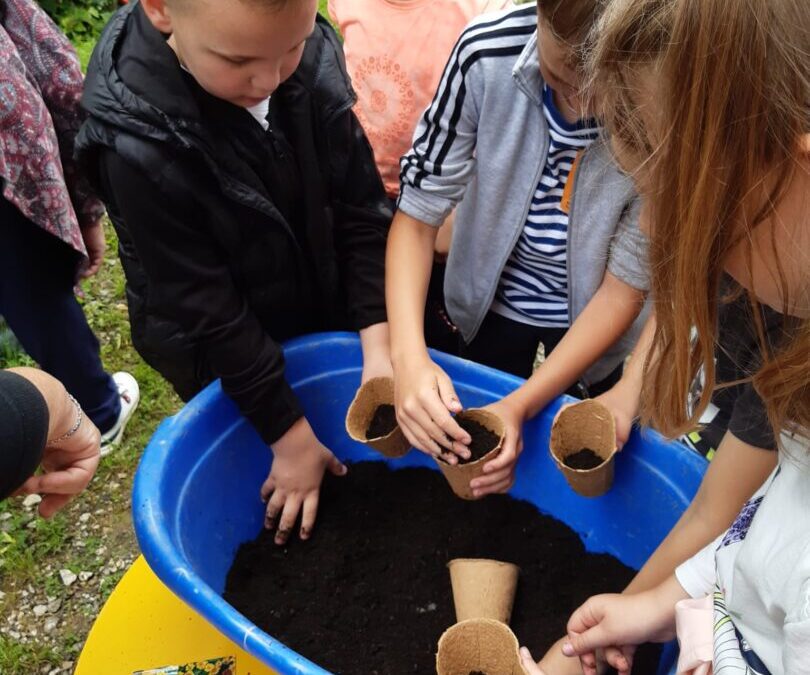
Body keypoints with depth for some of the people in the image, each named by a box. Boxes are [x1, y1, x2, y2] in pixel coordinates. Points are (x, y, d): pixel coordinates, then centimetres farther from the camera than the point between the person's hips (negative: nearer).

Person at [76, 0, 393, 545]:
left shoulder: (313, 59, -19)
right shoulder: (139, 146, -32)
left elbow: (361, 208, -13)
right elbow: (209, 315, -26)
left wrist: (378, 342, -19)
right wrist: (290, 434, -19)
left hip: (328, 317, 4)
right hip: (224, 359, -4)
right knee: (274, 503, 20)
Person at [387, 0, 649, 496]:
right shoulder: (486, 54, -29)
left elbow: (628, 283, -22)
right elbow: (418, 214, -21)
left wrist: (523, 405, -31)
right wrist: (408, 355, -36)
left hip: (592, 316, -1)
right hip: (491, 296, 1)